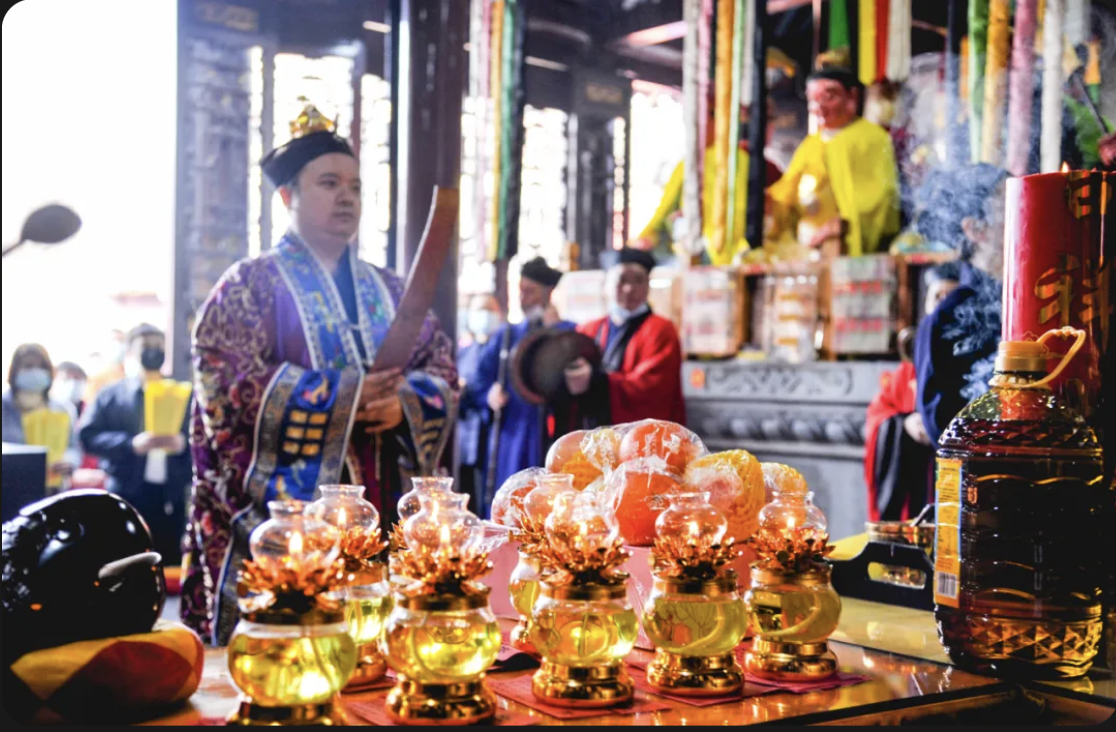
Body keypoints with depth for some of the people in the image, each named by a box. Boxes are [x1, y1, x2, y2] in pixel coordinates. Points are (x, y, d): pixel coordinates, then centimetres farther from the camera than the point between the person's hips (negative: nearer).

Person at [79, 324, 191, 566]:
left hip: (171, 495, 2)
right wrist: (132, 443, -17)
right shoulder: (112, 394, 8)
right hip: (126, 494, -2)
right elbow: (87, 436, -3)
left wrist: (183, 443, -16)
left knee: (169, 564, 2)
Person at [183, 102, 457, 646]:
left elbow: (443, 370, 11)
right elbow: (228, 386, -10)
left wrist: (403, 403, -12)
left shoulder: (389, 291, 17)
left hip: (380, 509, 4)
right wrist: (345, 396, -16)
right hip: (283, 509, -4)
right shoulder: (250, 285, 2)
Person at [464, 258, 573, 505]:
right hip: (510, 435, 4)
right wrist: (489, 395, -11)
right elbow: (479, 381, 11)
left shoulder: (569, 333, 4)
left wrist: (555, 327, -12)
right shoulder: (506, 335, 16)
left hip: (549, 436, -3)